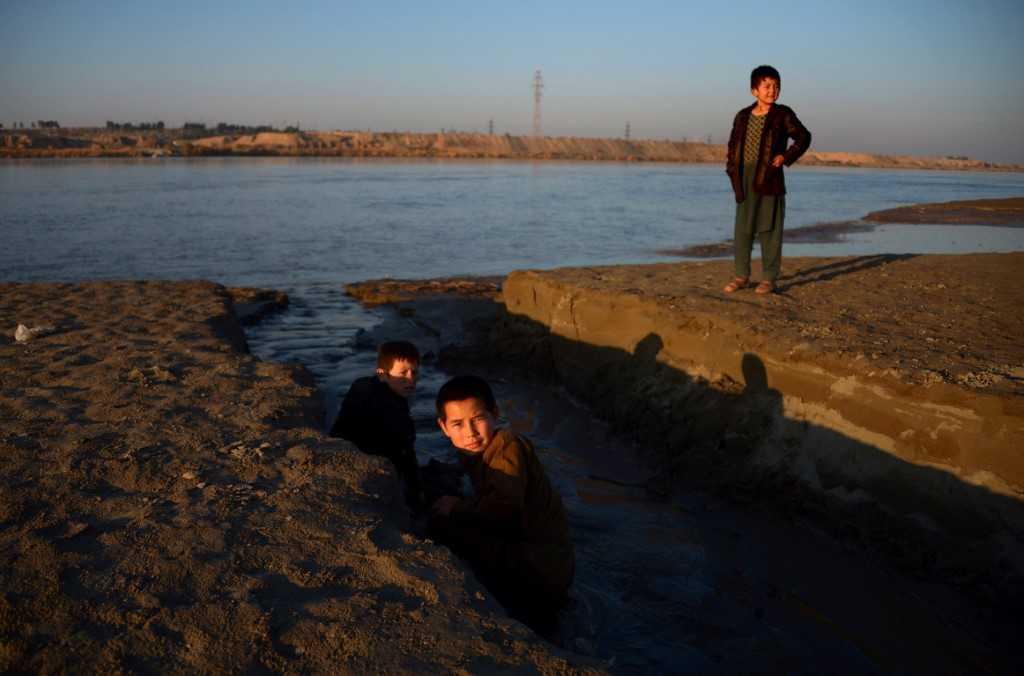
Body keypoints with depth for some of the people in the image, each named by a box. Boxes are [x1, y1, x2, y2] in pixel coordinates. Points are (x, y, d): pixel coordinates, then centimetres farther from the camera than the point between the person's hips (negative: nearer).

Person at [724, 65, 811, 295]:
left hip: (769, 178, -3)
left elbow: (804, 137, 5)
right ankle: (742, 275, 17)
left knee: (769, 229, 0)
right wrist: (732, 169, 6)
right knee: (742, 229, 6)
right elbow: (733, 144, 19)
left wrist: (786, 157, -7)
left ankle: (769, 278, 9)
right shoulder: (743, 116, 10)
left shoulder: (783, 115, 0)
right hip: (745, 180, 3)